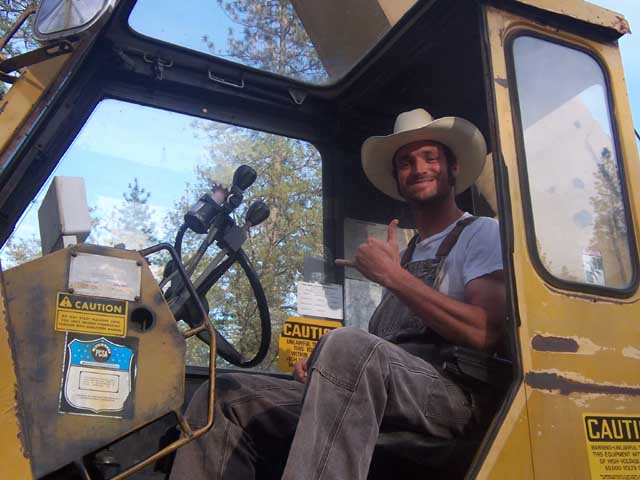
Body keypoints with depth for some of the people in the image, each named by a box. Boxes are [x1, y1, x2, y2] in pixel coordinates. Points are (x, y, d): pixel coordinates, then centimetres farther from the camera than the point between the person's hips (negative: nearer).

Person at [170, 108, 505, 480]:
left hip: (447, 395, -7)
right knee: (223, 398, -7)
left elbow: (486, 334, -12)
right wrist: (323, 365, 7)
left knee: (348, 346, -40)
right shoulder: (408, 253, 29)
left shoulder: (482, 233, 7)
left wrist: (393, 276, -9)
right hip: (373, 398, 8)